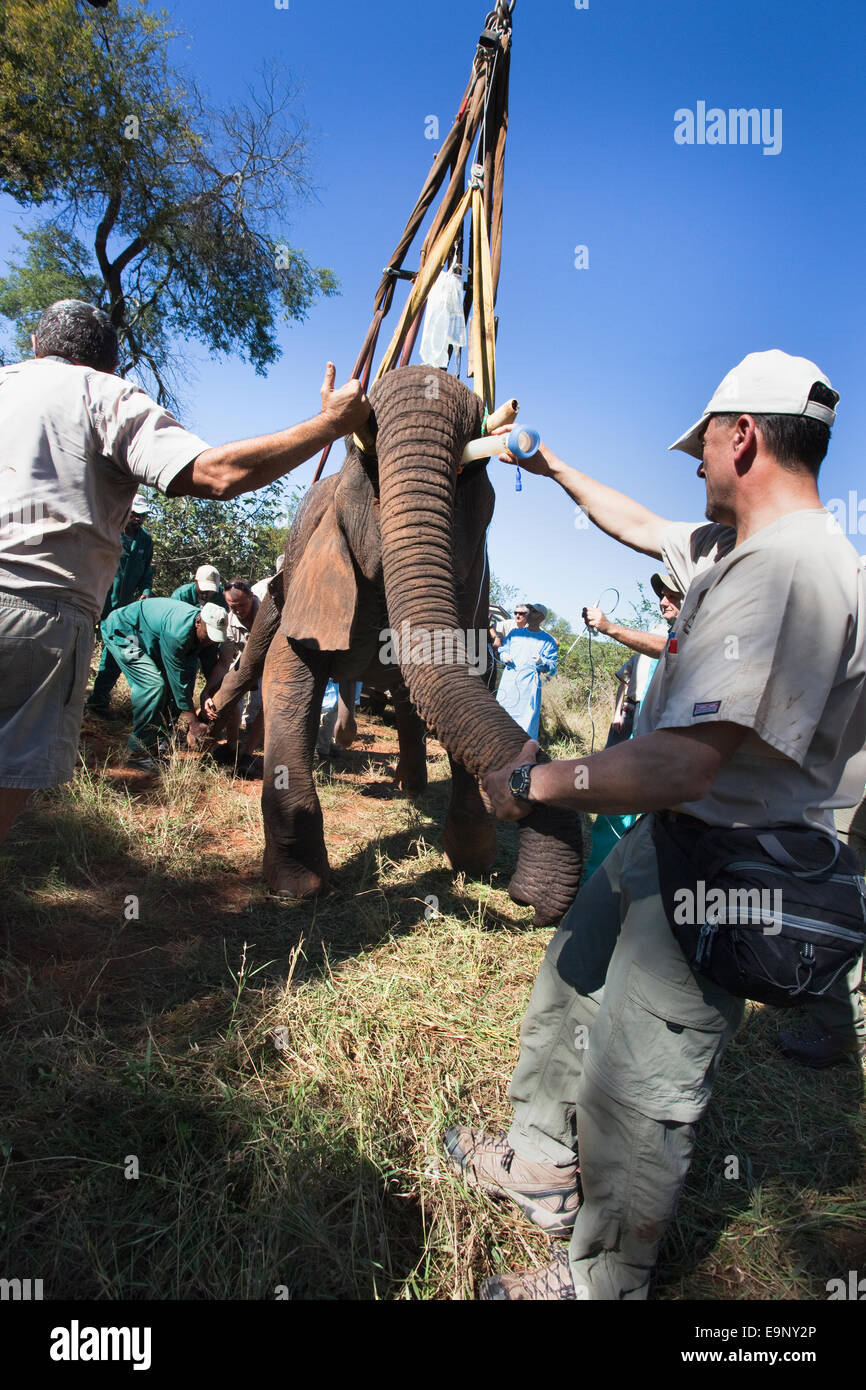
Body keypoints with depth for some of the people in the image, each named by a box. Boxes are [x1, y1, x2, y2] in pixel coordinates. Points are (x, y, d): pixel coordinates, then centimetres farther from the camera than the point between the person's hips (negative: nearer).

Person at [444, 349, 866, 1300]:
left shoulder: (787, 569, -27)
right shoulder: (741, 547, 7)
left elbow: (683, 764, -33)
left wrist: (531, 785, -24)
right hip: (665, 841, 11)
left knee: (634, 1087, 4)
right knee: (570, 988, 24)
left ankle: (604, 1281, 32)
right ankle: (542, 1169, 48)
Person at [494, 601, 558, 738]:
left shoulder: (548, 640, 4)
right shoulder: (514, 632, 14)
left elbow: (553, 669, 0)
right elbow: (501, 651, 19)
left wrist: (542, 662, -20)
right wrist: (505, 657, -3)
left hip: (529, 686, -3)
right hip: (508, 682, 3)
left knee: (527, 721, -6)